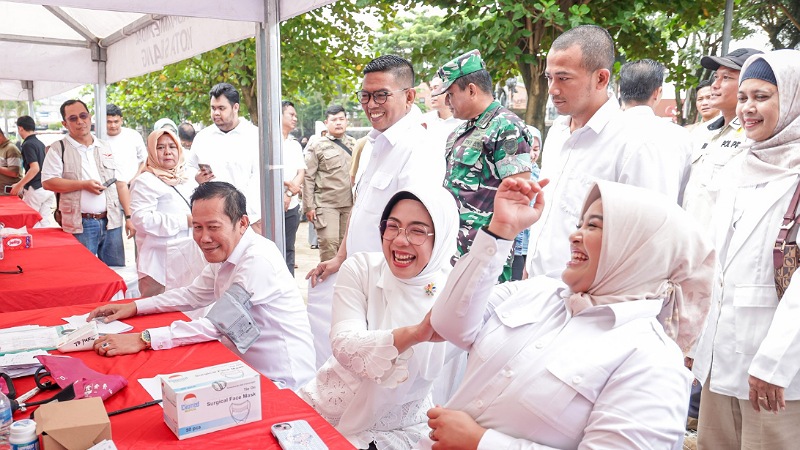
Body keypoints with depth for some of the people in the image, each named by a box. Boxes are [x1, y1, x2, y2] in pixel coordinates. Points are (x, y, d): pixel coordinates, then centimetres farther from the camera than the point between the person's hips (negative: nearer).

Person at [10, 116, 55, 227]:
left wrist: (19, 185, -13)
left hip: (35, 189, -7)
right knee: (46, 223, 7)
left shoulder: (28, 144, -11)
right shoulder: (40, 143, 14)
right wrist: (22, 185, 26)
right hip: (47, 189, 7)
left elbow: (35, 168, -20)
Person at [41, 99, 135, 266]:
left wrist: (129, 217, 5)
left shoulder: (105, 148, 14)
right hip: (80, 225, -3)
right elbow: (48, 182, -7)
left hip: (111, 221, 3)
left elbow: (120, 184, 12)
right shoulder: (59, 149, 2)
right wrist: (84, 185, -14)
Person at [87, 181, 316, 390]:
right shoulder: (225, 251, 4)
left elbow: (217, 324, -26)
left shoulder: (258, 259, -25)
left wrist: (143, 339, -25)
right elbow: (193, 295, 18)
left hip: (280, 382, -8)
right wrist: (134, 307, 8)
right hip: (248, 370, 8)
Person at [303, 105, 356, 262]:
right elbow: (308, 178, -1)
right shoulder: (317, 146, 2)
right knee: (329, 242, -12)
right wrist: (309, 206, -6)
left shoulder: (354, 144, 13)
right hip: (326, 204, -4)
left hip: (350, 203, 4)